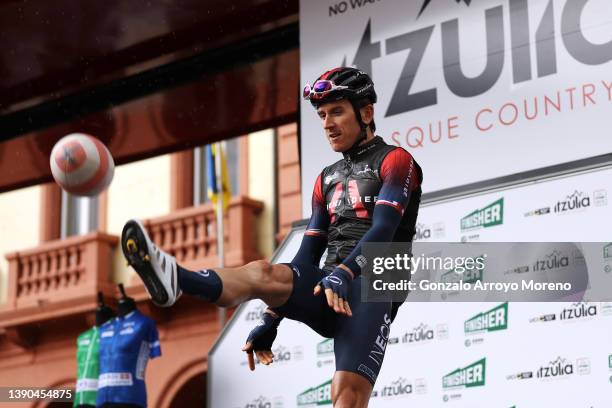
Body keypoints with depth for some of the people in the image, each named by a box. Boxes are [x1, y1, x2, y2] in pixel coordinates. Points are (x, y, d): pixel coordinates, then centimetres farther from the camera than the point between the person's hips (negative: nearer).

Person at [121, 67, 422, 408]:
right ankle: (175, 278, -56)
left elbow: (383, 229, -13)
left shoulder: (395, 161, 5)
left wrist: (344, 272, -31)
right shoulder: (328, 179, 25)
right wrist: (270, 322, 14)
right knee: (263, 273, -27)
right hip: (327, 290, 5)